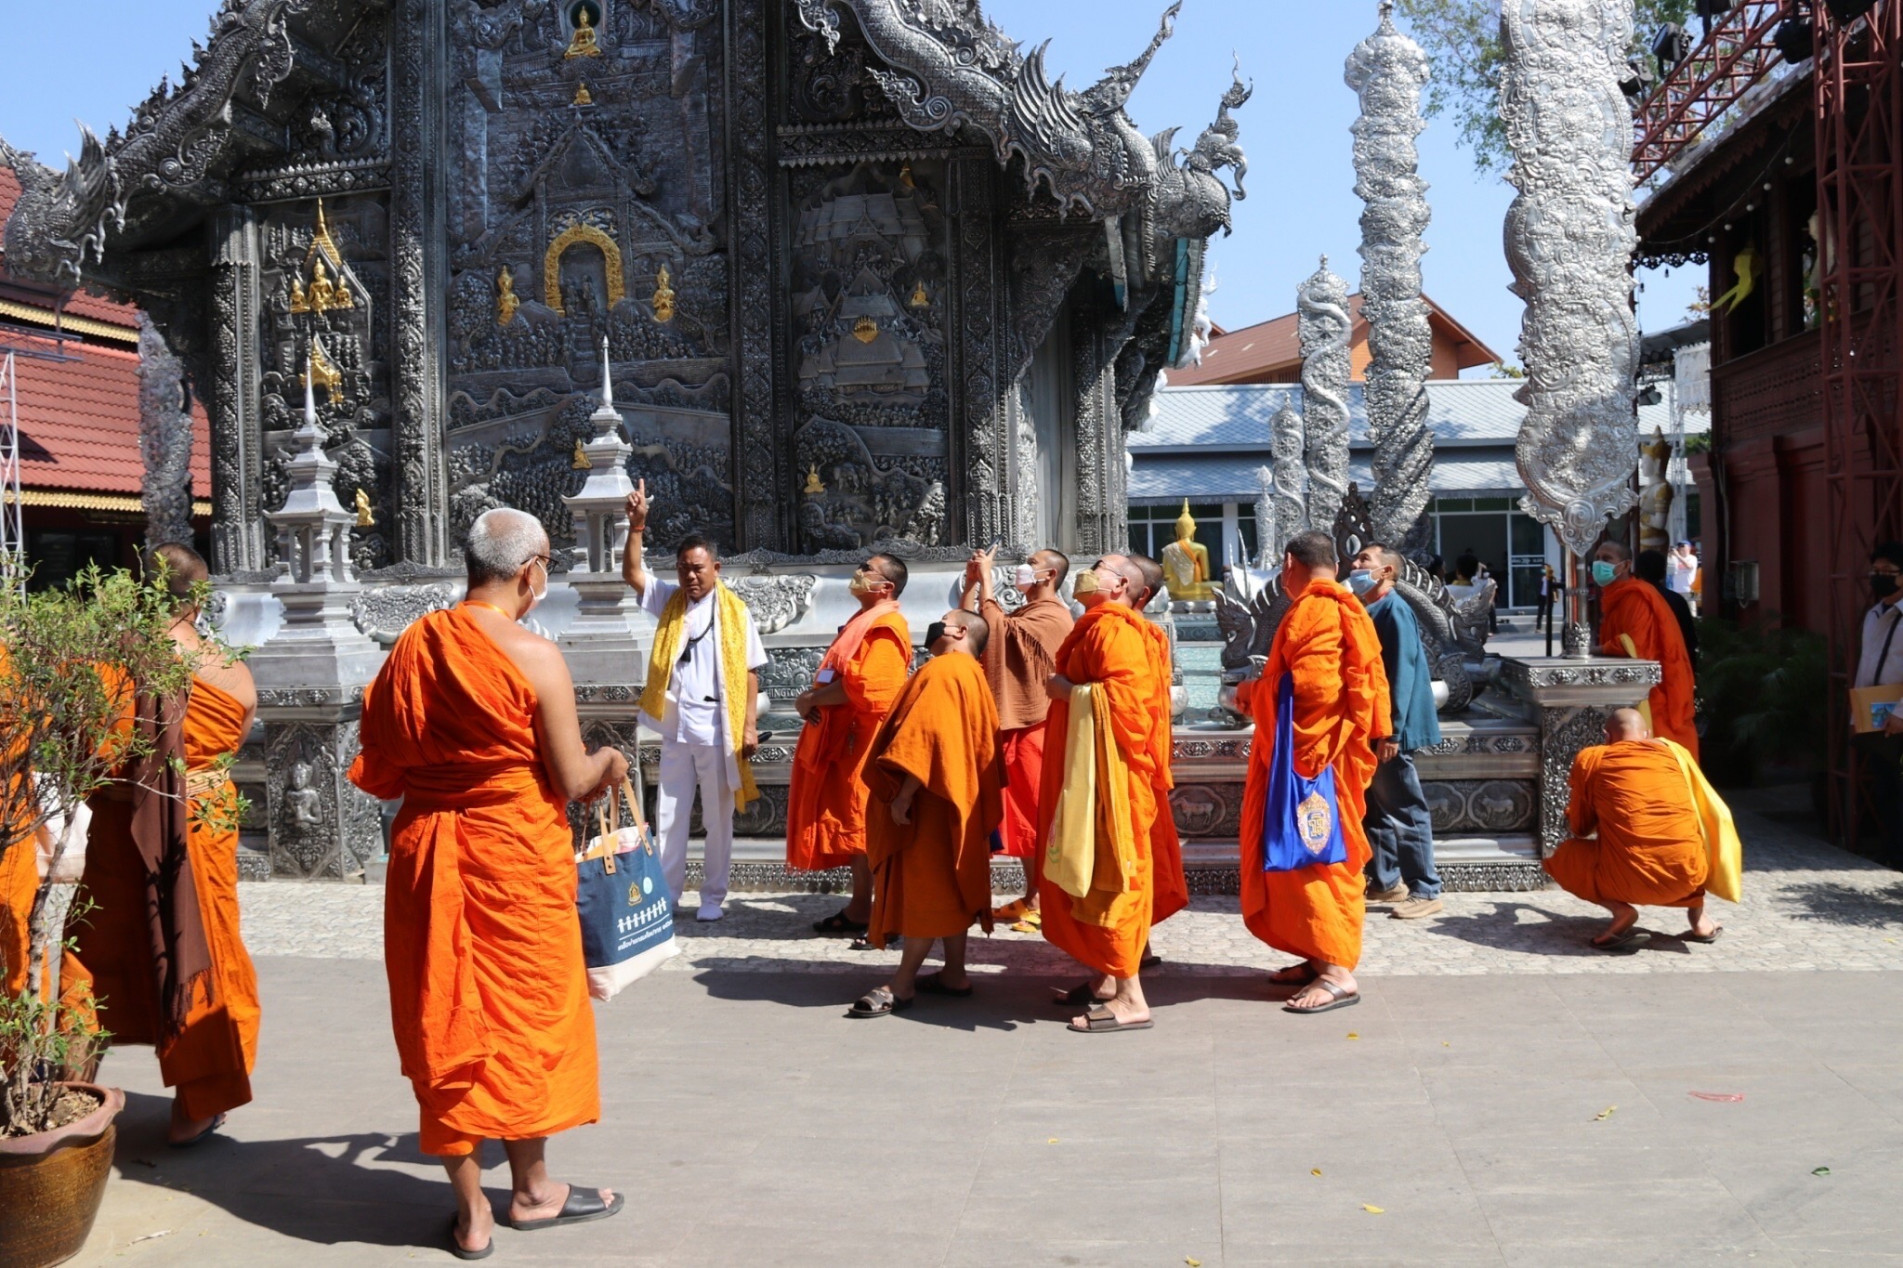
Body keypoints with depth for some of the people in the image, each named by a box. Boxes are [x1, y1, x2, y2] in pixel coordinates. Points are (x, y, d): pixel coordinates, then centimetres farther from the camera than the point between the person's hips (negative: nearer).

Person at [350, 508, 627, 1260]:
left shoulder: (412, 647, 1)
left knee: (445, 1023, 11)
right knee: (526, 1013, 13)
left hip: (425, 853, 4)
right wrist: (611, 763, 10)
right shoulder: (534, 656, -14)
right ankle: (531, 1189, 26)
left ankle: (470, 1213, 19)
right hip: (515, 858, -4)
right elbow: (571, 783, -11)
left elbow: (380, 768, 8)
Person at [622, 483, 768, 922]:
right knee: (669, 816, 8)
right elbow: (632, 573, -7)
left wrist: (750, 725, -8)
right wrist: (637, 526, -18)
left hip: (717, 729, -3)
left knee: (718, 819, 6)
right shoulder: (669, 601, 7)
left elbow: (750, 671, -3)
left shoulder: (734, 610, -2)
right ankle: (667, 893, 17)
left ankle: (714, 897, 16)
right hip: (675, 727, 3)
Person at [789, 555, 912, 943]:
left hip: (867, 741, -10)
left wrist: (812, 698, -16)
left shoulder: (885, 628, -16)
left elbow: (864, 688, -27)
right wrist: (814, 700, 6)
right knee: (855, 825, 14)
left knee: (871, 829, -7)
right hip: (845, 740, 10)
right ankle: (859, 908, 21)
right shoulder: (862, 621, 17)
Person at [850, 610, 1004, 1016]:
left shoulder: (942, 671, -14)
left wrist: (903, 795, -23)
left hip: (932, 799, -10)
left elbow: (928, 739, -24)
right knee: (950, 888, 13)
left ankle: (902, 984, -5)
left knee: (925, 889, -8)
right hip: (956, 799, 10)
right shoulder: (971, 675, 17)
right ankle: (954, 973, 18)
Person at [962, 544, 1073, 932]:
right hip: (1012, 726, 9)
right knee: (1024, 817, 12)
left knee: (1041, 818, -5)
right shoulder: (1022, 614, 19)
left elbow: (995, 627, -23)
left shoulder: (1052, 616, -11)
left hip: (1034, 728, -9)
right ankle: (1030, 898, 19)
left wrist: (986, 576, -15)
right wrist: (971, 581, 7)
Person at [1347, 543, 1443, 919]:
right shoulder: (1366, 611, 13)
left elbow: (1402, 674, -19)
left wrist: (1391, 732, -23)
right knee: (1374, 807, 14)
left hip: (1388, 732, -9)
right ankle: (1385, 881, 23)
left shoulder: (1394, 610, -13)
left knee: (1405, 811, -4)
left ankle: (1425, 891, 1)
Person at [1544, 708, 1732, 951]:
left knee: (1562, 857, 25)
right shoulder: (1676, 751, 15)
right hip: (1686, 875, 4)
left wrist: (1572, 813, 41)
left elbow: (1581, 829, 17)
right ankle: (1698, 917, 20)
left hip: (1628, 880, -4)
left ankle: (1620, 910, 0)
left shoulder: (1590, 758, 8)